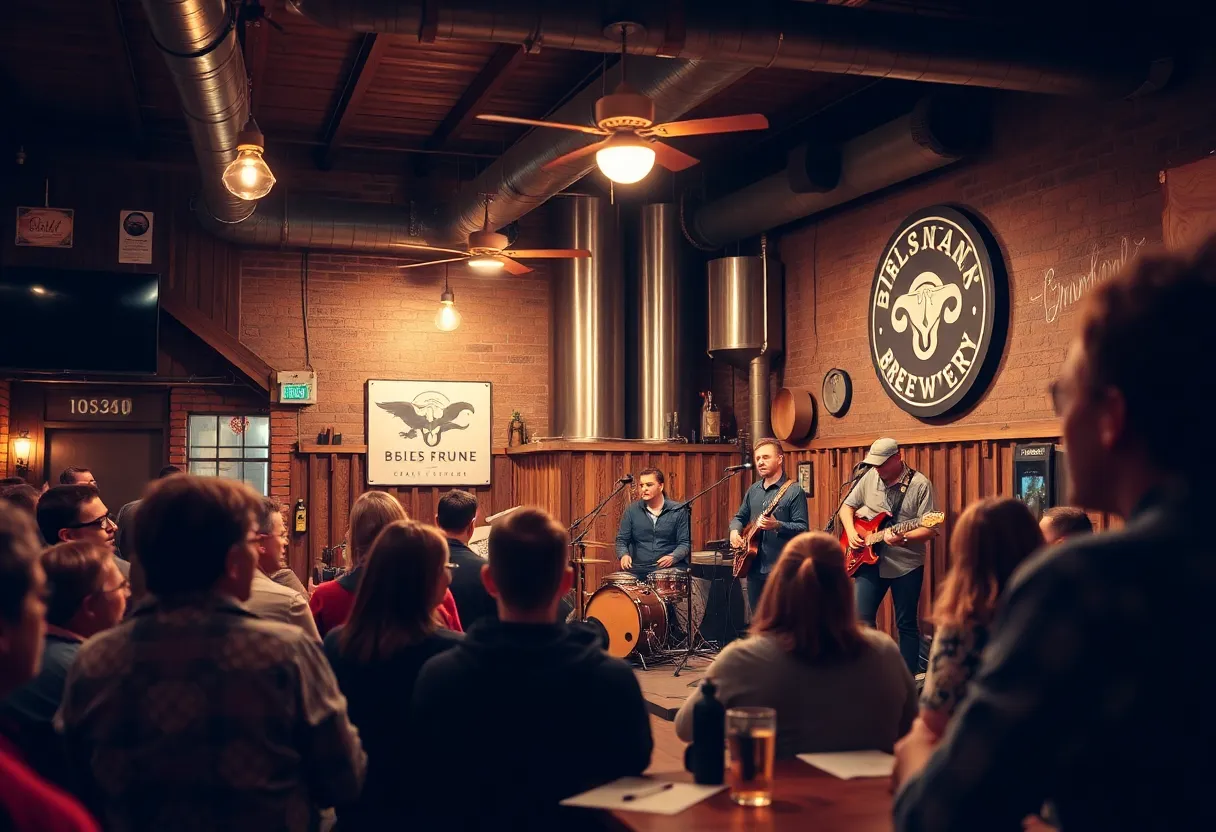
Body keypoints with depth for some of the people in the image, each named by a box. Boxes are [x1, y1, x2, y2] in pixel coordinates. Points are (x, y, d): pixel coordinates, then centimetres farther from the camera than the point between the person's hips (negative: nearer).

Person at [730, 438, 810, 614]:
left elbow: (803, 528, -14)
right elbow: (740, 517, 24)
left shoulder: (794, 491, -8)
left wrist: (777, 526, -30)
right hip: (754, 567, 7)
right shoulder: (753, 490, 13)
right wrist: (735, 531, 2)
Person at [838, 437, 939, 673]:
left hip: (906, 564, -3)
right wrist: (851, 532, -3)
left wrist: (902, 538, -28)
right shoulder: (870, 477, 4)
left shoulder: (920, 484, -10)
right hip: (869, 559, 4)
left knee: (906, 624, 6)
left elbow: (930, 529, -13)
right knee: (862, 618, -1)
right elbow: (847, 506, 14)